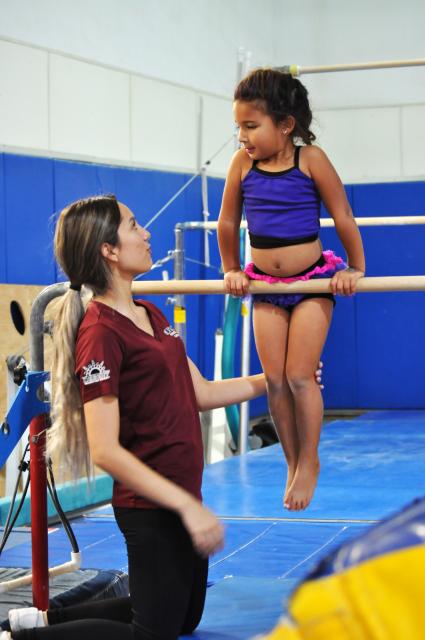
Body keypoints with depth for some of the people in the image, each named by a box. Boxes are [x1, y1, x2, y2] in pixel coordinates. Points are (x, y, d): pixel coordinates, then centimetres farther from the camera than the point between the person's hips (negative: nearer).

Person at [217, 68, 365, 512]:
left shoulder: (310, 160, -15)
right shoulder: (242, 163, -6)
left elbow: (343, 218, -7)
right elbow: (227, 223, 8)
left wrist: (355, 268, -2)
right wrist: (232, 271, 13)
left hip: (313, 280, -3)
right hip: (265, 285, 3)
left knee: (299, 377, -7)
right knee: (274, 381, 2)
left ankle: (309, 463, 11)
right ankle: (292, 464, 16)